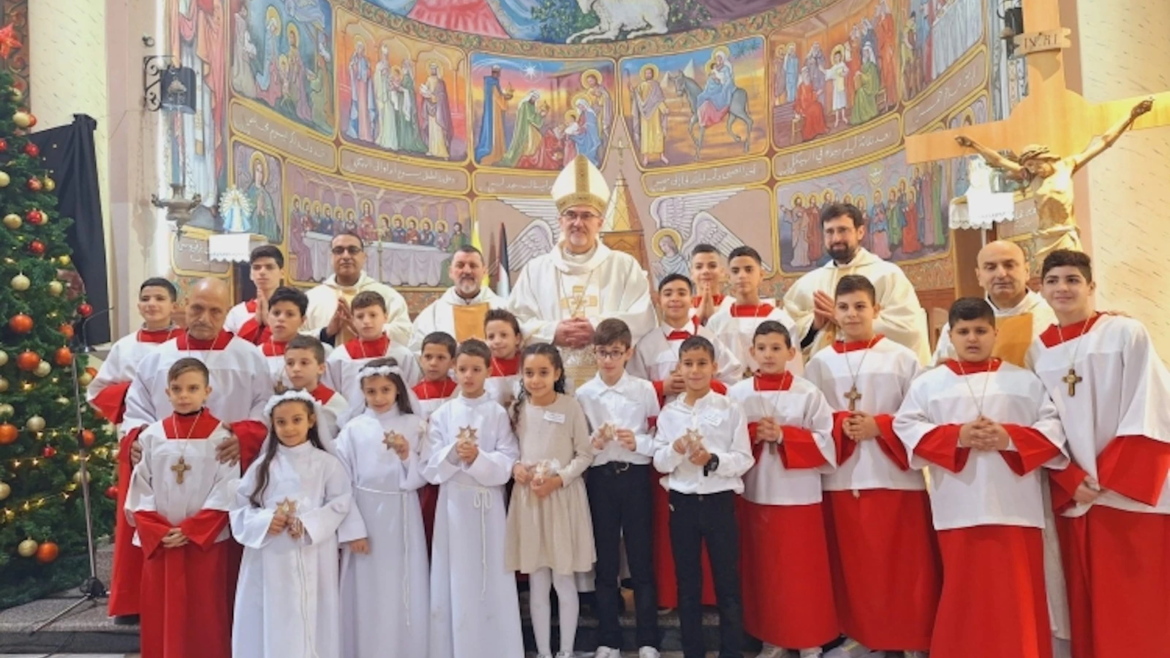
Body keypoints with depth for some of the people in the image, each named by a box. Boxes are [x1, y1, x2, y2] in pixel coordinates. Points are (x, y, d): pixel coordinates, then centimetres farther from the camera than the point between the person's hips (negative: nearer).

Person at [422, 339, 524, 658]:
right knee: (455, 581, 6)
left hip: (489, 506, -1)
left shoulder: (498, 414, -1)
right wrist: (453, 454, -20)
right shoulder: (442, 414, 2)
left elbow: (508, 464, -7)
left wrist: (478, 458, -23)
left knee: (492, 581, 4)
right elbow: (430, 469, -2)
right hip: (453, 505, 1)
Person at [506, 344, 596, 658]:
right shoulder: (517, 409, 2)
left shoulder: (571, 407, -8)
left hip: (564, 497, -2)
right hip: (528, 498, 3)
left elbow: (585, 454, -4)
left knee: (564, 582, 8)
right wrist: (515, 467, -12)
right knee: (537, 584, 10)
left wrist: (559, 479, -16)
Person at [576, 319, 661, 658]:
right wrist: (593, 444, -17)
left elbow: (659, 438, -2)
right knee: (605, 561, 10)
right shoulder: (583, 394, 1)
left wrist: (637, 442, -19)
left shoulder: (645, 390, -1)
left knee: (641, 559, 7)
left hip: (635, 477, -1)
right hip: (600, 478, 1)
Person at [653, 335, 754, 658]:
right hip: (682, 502, 2)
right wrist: (676, 449, -17)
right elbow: (659, 462, 2)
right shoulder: (669, 412, 3)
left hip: (720, 501, -2)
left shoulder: (731, 409, -3)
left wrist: (713, 459, -21)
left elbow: (744, 459, -6)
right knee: (687, 583, 12)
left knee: (728, 582, 5)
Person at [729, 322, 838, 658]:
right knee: (762, 570, 11)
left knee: (802, 571, 4)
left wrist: (783, 436, -16)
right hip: (754, 493, 2)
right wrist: (754, 434, -14)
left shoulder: (808, 393, -4)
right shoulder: (738, 393, 2)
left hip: (798, 495, -2)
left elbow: (826, 443, -7)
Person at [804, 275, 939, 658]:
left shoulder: (902, 358, 0)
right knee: (853, 562, 9)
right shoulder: (820, 364, 6)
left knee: (903, 562, 2)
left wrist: (880, 427, -14)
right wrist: (841, 425, -13)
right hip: (841, 477, 2)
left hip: (895, 475, -2)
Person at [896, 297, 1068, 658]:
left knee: (1018, 598, 5)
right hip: (959, 508, 0)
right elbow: (906, 427, 0)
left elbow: (1054, 426, 4)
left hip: (1015, 506, 1)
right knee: (965, 596, 5)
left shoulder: (1024, 380, 10)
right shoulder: (928, 383, 8)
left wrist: (1010, 437, -13)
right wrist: (957, 436, -12)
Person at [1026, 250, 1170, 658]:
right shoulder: (1037, 352, 7)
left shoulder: (1127, 334, -3)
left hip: (1132, 496, -3)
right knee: (1086, 607, 10)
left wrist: (1110, 477, -13)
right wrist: (1071, 482, -8)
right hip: (1072, 499, 3)